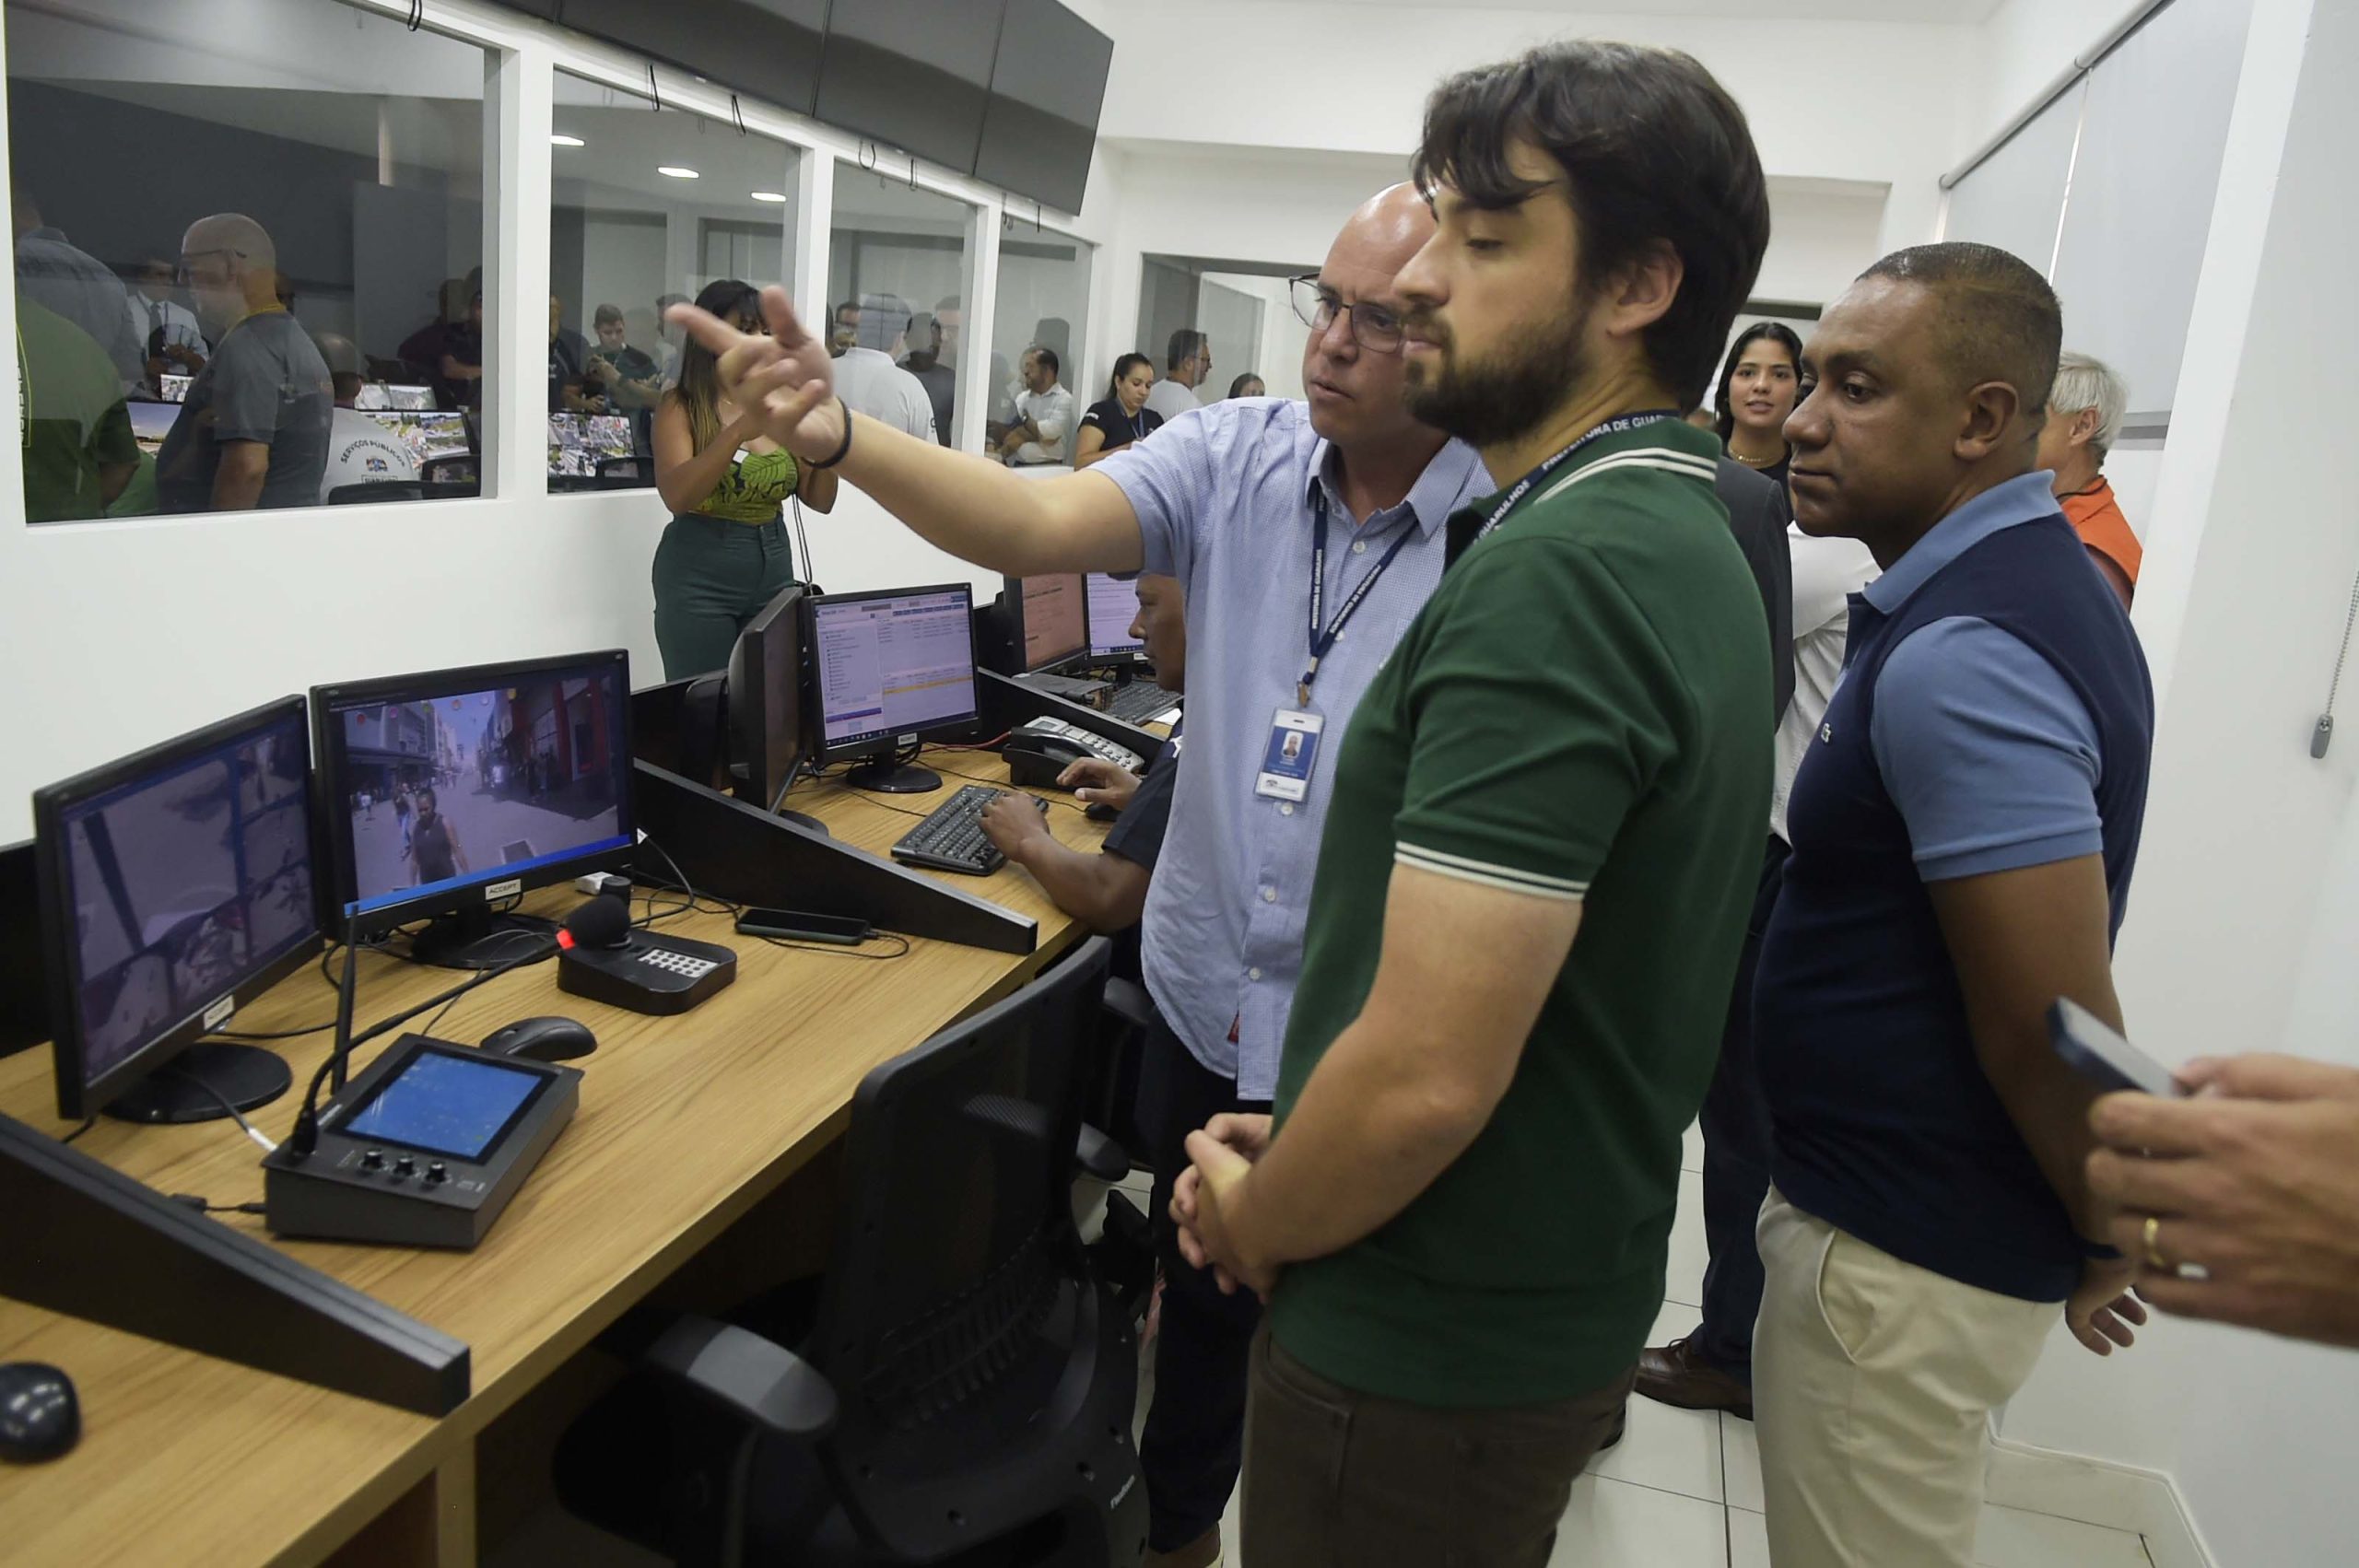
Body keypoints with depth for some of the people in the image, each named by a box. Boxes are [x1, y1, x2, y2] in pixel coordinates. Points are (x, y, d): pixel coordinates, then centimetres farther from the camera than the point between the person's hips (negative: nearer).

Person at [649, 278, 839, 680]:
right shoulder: (680, 406, -6)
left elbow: (820, 500, 6)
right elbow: (676, 496, -22)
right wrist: (739, 431, -30)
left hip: (774, 568, 5)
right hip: (699, 574, -4)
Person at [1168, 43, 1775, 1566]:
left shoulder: (1551, 575, -26)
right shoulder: (1689, 542, 5)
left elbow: (1425, 1074, -29)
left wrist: (1250, 1224, -9)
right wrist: (1299, 1154, 8)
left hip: (1432, 1351, -8)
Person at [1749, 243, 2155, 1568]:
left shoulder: (1958, 657, -26)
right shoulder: (2026, 584, 7)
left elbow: (2050, 1023, -24)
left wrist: (2109, 1238, -8)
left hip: (1902, 1255, -9)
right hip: (1909, 1210, 9)